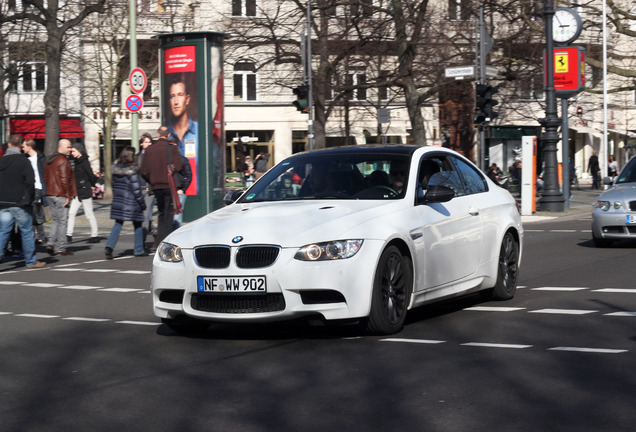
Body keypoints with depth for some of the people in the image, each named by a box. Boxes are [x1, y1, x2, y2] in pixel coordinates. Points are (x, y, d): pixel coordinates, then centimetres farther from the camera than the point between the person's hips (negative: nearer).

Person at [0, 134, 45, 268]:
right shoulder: (23, 161, -8)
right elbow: (30, 181, -12)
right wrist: (29, 198, 0)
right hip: (19, 202, -4)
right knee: (27, 232, 7)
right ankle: (31, 261, 14)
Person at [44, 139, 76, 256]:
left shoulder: (49, 160, 15)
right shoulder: (63, 160, -13)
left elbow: (46, 178, 18)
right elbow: (64, 179, -19)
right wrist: (68, 195, -14)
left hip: (50, 194, 8)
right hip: (61, 195, -8)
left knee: (56, 220, 16)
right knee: (62, 221, -1)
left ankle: (51, 243, 3)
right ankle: (61, 248, 2)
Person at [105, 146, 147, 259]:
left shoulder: (116, 169, 4)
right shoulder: (132, 170, -15)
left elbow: (114, 186, 11)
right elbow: (136, 189, -15)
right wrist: (142, 203, -7)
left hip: (118, 201, 5)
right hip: (131, 203, -5)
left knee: (118, 225, 8)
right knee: (138, 225, 11)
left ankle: (109, 246, -12)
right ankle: (139, 250, 17)